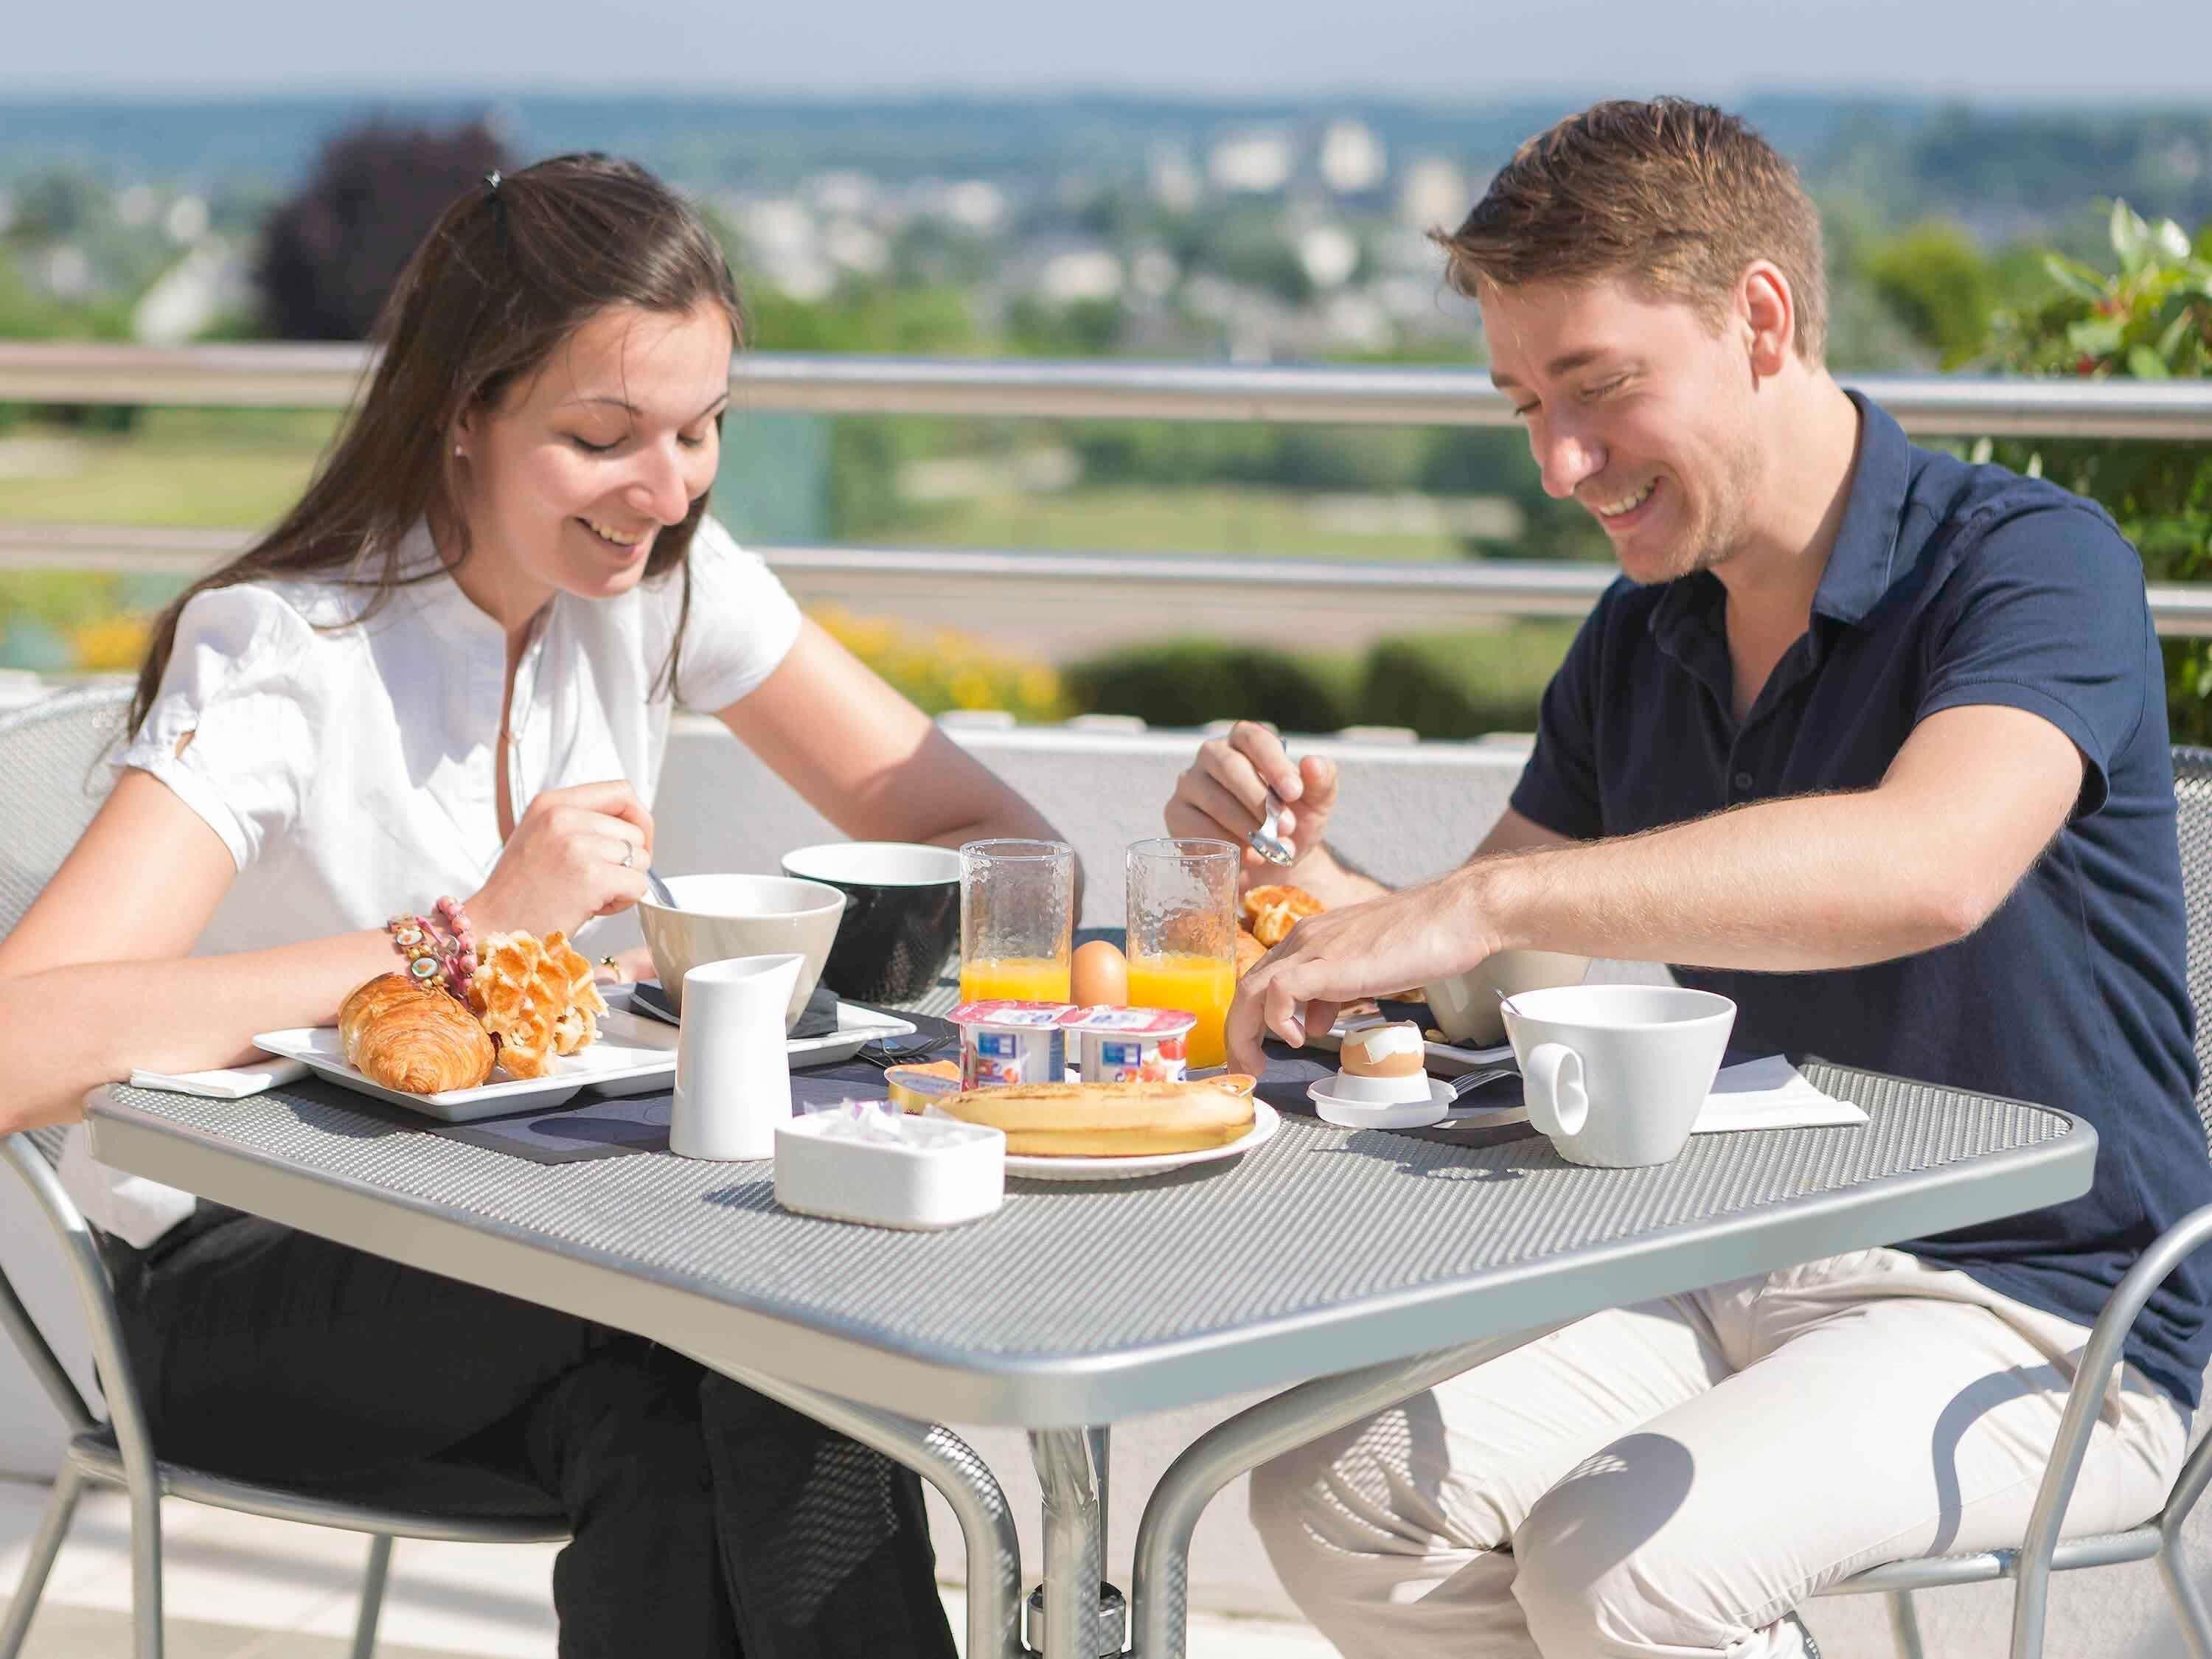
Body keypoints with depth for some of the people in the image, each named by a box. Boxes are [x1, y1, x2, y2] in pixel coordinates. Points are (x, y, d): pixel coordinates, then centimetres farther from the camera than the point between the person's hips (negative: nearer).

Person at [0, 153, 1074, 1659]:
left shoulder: (670, 580, -3)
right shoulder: (285, 659, -21)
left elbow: (977, 830, -1)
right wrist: (470, 932, -35)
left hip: (524, 1222, 5)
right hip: (247, 1287, -4)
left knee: (673, 1448, -31)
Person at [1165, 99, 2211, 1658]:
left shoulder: (2031, 564, -14)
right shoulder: (1639, 642, 9)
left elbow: (1927, 866, -36)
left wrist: (1482, 903, -38)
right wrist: (1306, 882, -9)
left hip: (2037, 1315, -7)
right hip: (1737, 1270, 7)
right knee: (1338, 1496, -13)